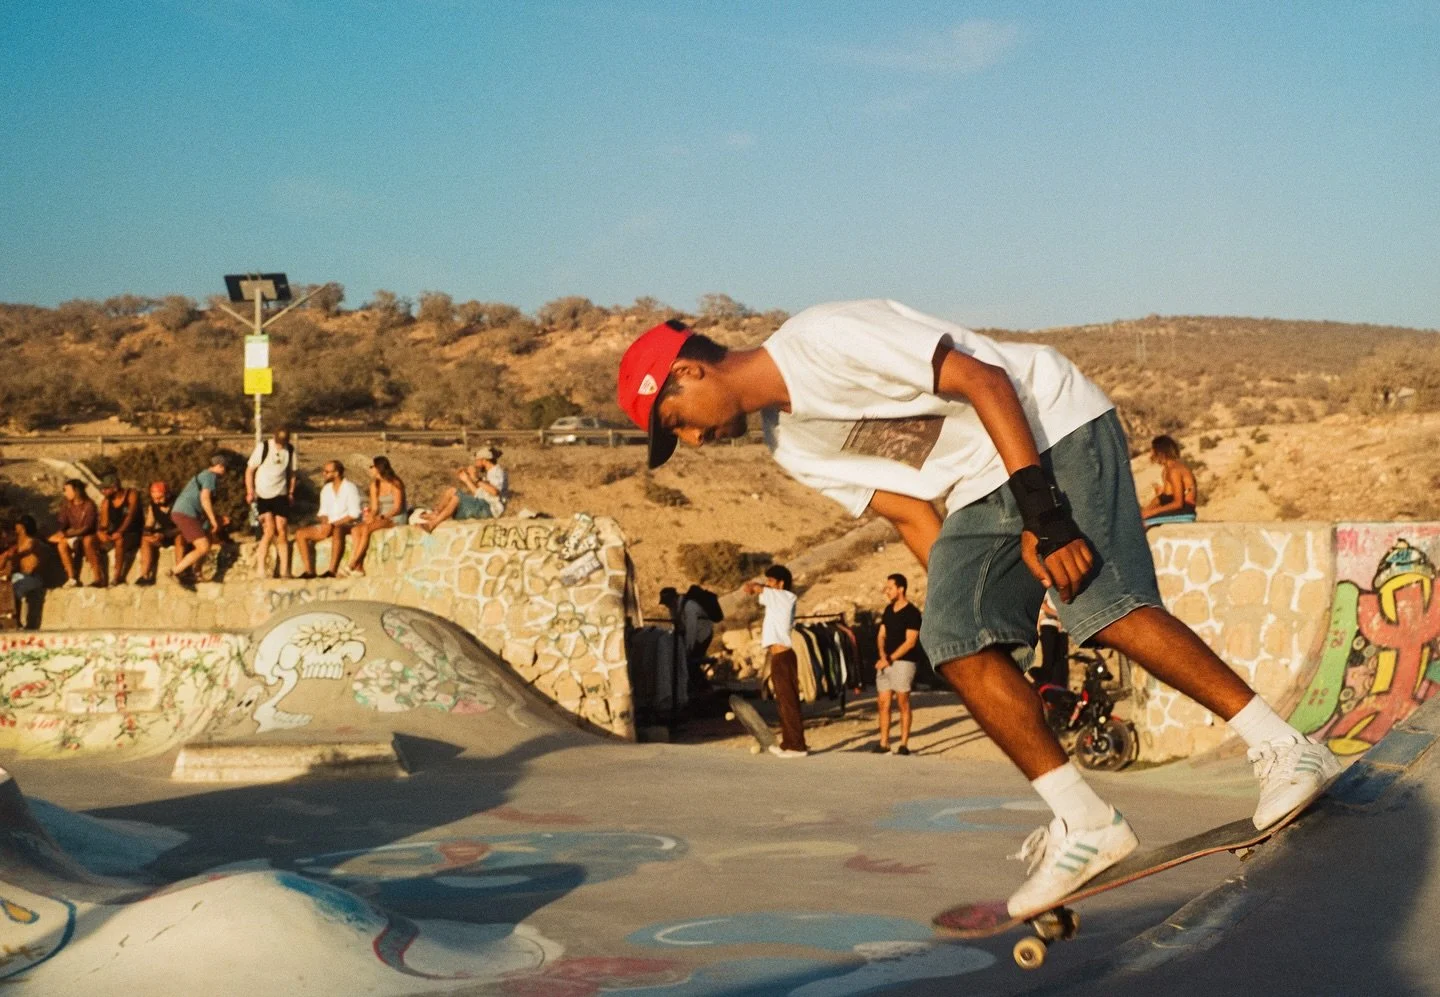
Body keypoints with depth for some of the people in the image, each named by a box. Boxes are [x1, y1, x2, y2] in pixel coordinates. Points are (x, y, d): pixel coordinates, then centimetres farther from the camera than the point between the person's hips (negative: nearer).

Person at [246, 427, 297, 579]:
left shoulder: (290, 450, 2)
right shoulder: (262, 447, -8)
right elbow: (250, 470, -3)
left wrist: (291, 493, 8)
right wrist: (250, 492, -9)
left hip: (281, 496, 3)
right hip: (263, 496, -3)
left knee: (282, 533, 1)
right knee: (269, 531, -15)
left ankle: (284, 571, 5)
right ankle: (261, 569, -8)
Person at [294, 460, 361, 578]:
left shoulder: (350, 488, -8)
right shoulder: (326, 489, 14)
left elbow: (354, 514, -15)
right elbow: (323, 511, 17)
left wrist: (334, 524, -20)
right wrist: (325, 523, -6)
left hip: (348, 525, -7)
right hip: (329, 526, 7)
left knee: (337, 531, -42)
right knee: (300, 533, -9)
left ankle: (331, 570, -48)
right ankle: (309, 570, -16)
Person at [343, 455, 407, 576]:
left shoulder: (395, 484, -9)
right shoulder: (374, 485, 12)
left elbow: (397, 508, -13)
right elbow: (375, 507, 8)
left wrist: (381, 517, -23)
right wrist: (371, 516, -15)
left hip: (396, 519, -7)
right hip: (381, 518, 7)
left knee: (366, 529, -30)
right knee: (356, 528, -22)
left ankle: (352, 565, -27)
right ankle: (359, 567, -30)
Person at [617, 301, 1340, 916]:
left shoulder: (825, 338, -20)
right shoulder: (790, 444, 7)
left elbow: (985, 381, -22)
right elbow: (914, 518, 6)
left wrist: (1044, 515, -27)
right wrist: (974, 606, -4)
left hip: (1053, 429, -8)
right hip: (980, 490, 8)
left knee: (1108, 607, -22)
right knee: (958, 646, -8)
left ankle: (1285, 750, -13)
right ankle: (1083, 824, -4)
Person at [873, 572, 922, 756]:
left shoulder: (912, 613, -9)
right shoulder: (888, 610, 13)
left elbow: (910, 642, -14)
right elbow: (881, 636, 13)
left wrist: (890, 659, -16)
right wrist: (882, 655, -6)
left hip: (903, 663, -7)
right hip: (885, 663, 7)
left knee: (903, 704, -3)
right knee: (883, 703, 5)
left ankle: (904, 744, 1)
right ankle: (883, 742, 9)